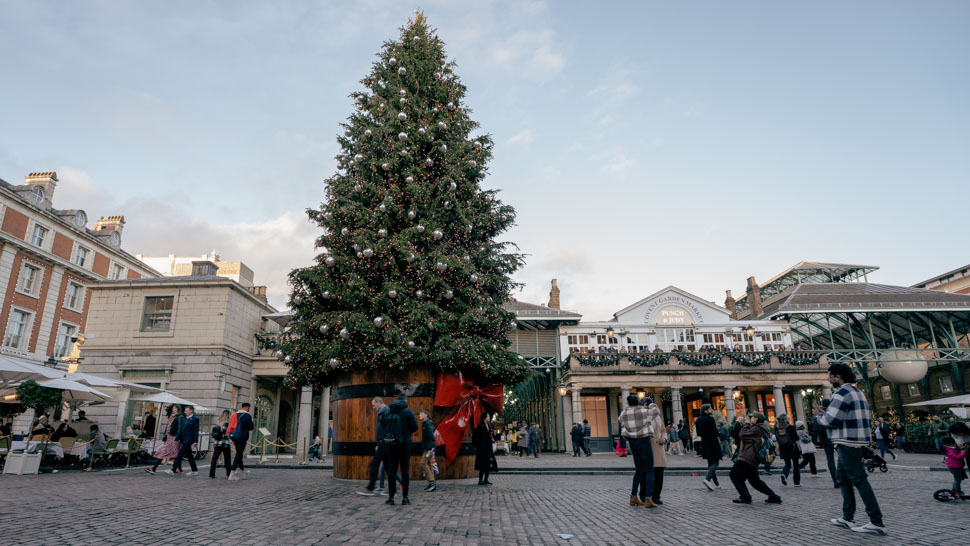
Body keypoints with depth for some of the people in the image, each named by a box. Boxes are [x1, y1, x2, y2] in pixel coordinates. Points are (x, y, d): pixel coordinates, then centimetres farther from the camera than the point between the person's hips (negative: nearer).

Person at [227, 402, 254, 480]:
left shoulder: (235, 414, 11)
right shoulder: (247, 415, -8)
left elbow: (231, 426, 12)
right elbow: (250, 427, -9)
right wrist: (254, 426, 14)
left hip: (234, 437, 7)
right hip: (242, 437, -7)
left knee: (239, 454, 16)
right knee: (238, 454, -5)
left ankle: (242, 472, 26)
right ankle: (232, 474, -9)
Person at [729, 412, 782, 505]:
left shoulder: (757, 428, -12)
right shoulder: (761, 429, 20)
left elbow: (743, 435, -12)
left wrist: (747, 423, -3)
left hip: (747, 458, -10)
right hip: (753, 459, 10)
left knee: (735, 475, -2)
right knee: (754, 480, 19)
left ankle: (745, 497, -1)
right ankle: (774, 497, 18)